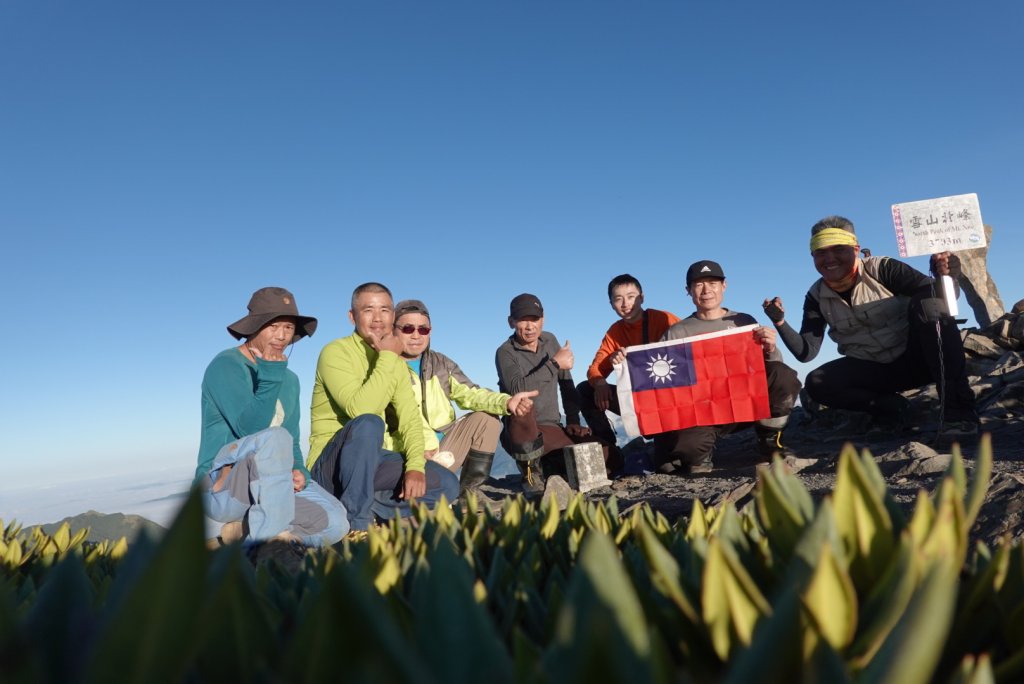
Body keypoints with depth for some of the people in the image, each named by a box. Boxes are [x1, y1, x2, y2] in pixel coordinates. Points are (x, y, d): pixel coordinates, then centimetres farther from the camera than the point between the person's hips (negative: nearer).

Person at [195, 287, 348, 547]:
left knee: (335, 522, -16)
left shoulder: (290, 379, 14)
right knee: (276, 437, -36)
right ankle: (271, 538, -27)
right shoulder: (225, 365, -9)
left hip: (269, 485, 7)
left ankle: (242, 532, -4)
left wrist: (298, 472, -4)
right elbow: (250, 429, -22)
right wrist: (270, 377, -25)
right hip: (221, 487, -7)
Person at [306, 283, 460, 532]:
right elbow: (360, 410, -28)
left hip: (373, 461, 6)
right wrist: (387, 358, -23)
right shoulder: (335, 352, -12)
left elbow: (410, 417, -1)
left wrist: (415, 465, -17)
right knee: (368, 423, -37)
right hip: (331, 464, -6)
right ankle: (356, 521, -22)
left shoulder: (397, 362, 8)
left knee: (447, 485, -8)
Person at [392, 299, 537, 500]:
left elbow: (469, 393, 0)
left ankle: (469, 491, -1)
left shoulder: (441, 363, 12)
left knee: (487, 419, -8)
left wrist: (506, 402, -20)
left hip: (444, 445, 7)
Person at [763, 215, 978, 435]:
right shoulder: (817, 297, -2)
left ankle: (958, 410, -33)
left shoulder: (881, 270, -11)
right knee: (816, 384, -23)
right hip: (874, 371, 2)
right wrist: (780, 322, -21)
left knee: (926, 303, -32)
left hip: (917, 358, -2)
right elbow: (806, 352, -6)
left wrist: (945, 275, -42)